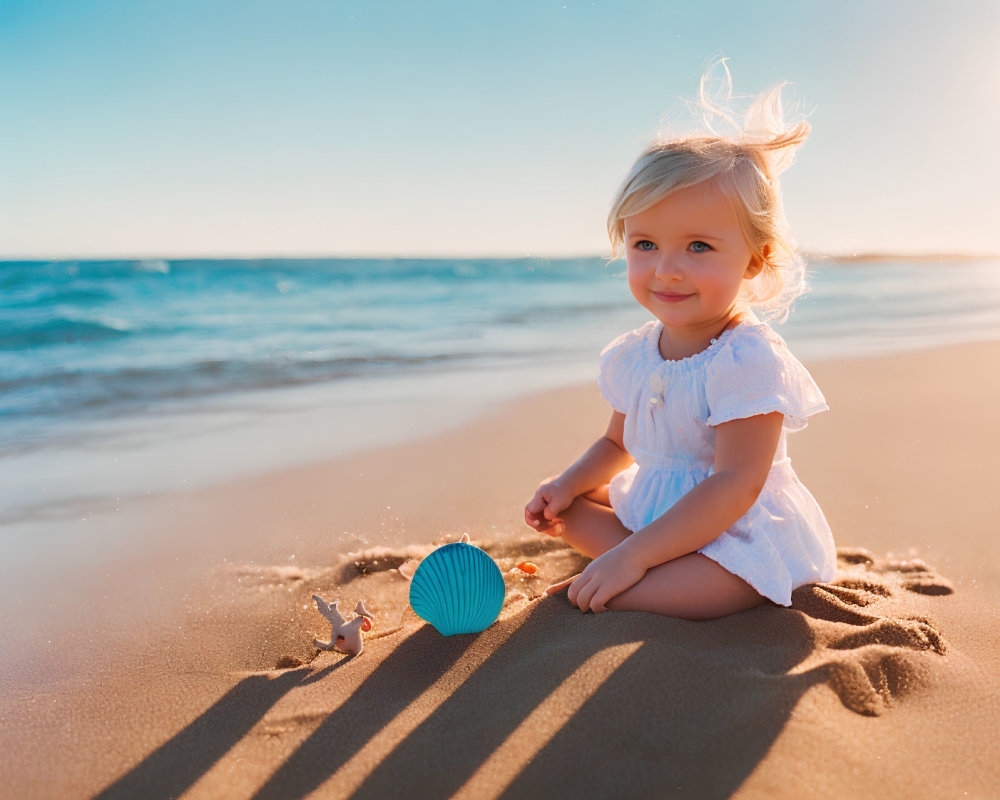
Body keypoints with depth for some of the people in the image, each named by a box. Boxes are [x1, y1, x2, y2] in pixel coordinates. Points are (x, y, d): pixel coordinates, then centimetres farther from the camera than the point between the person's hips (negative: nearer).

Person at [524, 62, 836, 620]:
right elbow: (619, 444, 16)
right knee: (560, 510, 4)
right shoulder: (632, 354, 0)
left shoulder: (750, 360, -24)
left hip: (742, 533, -8)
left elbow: (736, 484, -27)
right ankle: (670, 569, -7)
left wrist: (633, 557, -30)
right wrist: (568, 486, -3)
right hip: (653, 510, 8)